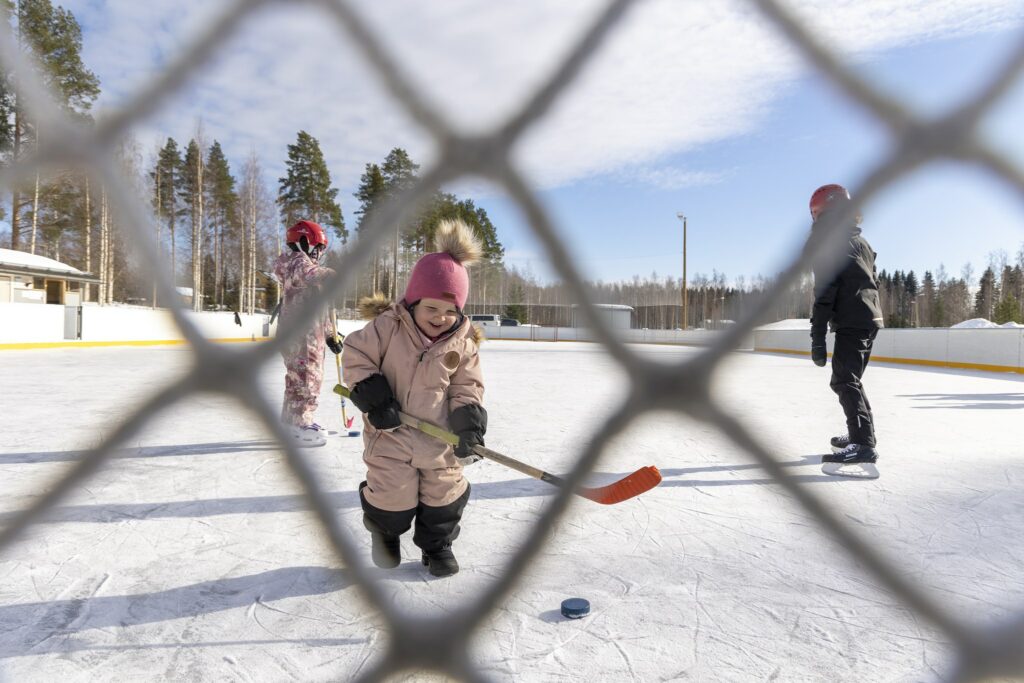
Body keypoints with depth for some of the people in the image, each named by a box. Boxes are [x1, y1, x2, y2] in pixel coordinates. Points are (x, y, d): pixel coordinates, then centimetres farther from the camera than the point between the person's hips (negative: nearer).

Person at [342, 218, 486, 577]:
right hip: (390, 434, -2)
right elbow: (356, 354, -8)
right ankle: (385, 532, 41)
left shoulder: (463, 342, -6)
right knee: (392, 497, 6)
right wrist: (372, 396, -17)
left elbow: (467, 385, 1)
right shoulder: (388, 325, -14)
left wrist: (468, 418, -15)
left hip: (439, 438, 3)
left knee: (444, 495, 11)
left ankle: (438, 544, 39)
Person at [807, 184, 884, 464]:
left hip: (851, 322, -10)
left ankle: (863, 444, -18)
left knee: (844, 381, -12)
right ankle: (862, 434, 28)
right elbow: (873, 283, 22)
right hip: (871, 318, 10)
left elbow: (824, 294, -17)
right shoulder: (862, 242, 20)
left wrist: (818, 338, -18)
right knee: (851, 379, 19)